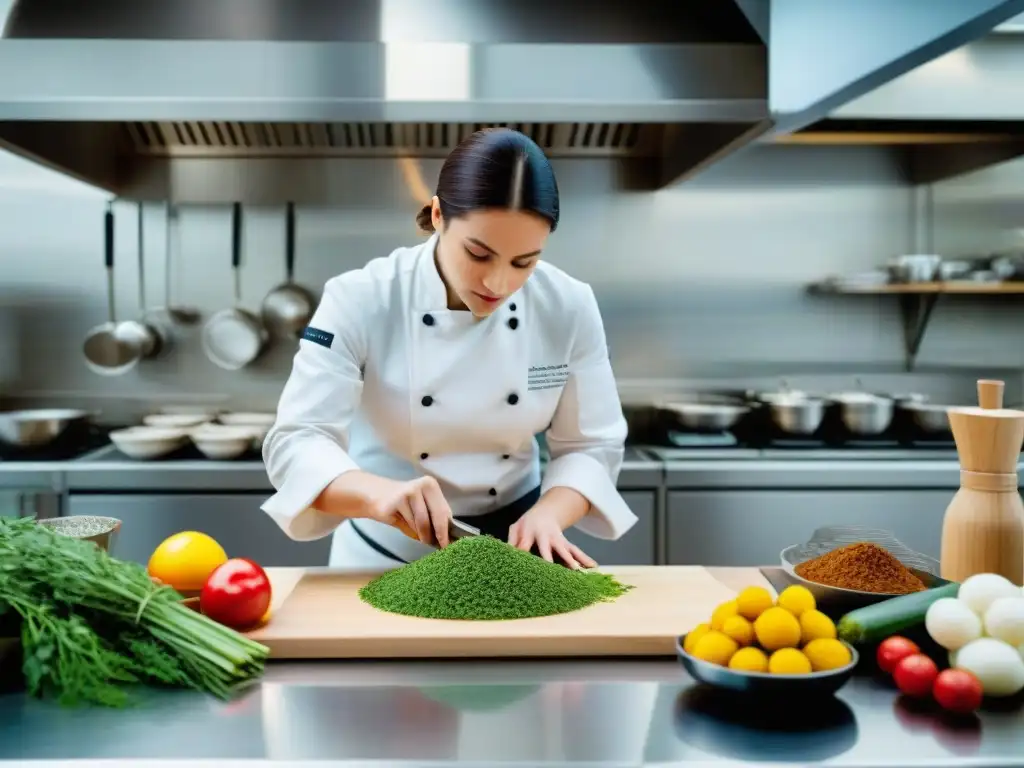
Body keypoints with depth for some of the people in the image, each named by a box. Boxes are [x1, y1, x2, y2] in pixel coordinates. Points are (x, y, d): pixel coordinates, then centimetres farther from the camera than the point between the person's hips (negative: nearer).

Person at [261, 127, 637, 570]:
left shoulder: (569, 308, -10)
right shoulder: (362, 301, -16)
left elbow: (591, 446, -3)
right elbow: (294, 443, -20)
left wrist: (547, 516, -22)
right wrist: (382, 494, -39)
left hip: (511, 542, 1)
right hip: (385, 552, -1)